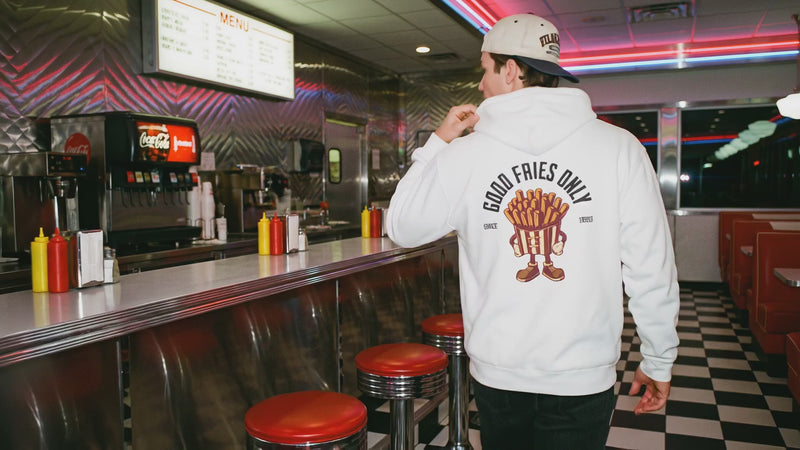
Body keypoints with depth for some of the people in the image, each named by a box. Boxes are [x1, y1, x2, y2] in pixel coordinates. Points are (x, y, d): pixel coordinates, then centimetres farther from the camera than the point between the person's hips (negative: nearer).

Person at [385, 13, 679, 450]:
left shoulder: (463, 153, -10)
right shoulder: (618, 146, -10)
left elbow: (401, 228, 4)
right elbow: (651, 269, -8)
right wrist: (659, 361, 5)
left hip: (496, 374, 1)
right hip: (583, 377, 0)